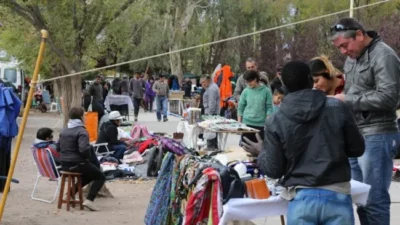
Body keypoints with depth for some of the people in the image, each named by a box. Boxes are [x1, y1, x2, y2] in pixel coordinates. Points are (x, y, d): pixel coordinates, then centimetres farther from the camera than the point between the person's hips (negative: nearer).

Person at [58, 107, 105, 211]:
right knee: (101, 177, 7)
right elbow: (84, 149, -28)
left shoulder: (64, 131, 10)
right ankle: (89, 200, -10)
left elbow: (58, 146, 17)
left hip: (64, 165, 8)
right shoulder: (81, 131, -16)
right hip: (78, 164, -8)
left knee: (90, 173, 32)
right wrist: (88, 156, -7)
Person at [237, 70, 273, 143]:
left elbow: (269, 108, 0)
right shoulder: (246, 91, 4)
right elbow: (240, 107, 8)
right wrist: (239, 122, 5)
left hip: (261, 124, -2)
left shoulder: (266, 91, -1)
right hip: (247, 123, 2)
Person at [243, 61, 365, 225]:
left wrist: (261, 153, 21)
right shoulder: (338, 108, -2)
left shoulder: (276, 121, -3)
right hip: (336, 196, 0)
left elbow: (274, 170, 0)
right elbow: (357, 148, 6)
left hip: (301, 199, 0)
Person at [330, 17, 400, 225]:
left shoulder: (383, 56, -10)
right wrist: (341, 99, 4)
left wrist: (348, 100, -15)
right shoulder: (352, 58, 17)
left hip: (376, 137, -8)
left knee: (374, 199, -5)